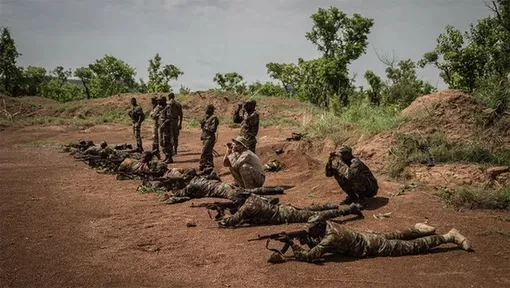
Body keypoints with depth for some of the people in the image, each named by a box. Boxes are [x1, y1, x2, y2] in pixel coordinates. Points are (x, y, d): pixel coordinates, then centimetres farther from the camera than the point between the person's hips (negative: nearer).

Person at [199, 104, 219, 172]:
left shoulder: (213, 118, -13)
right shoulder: (206, 117, 14)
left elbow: (213, 129, -20)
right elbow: (202, 126, 18)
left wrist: (206, 127, -12)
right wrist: (202, 123, -1)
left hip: (209, 138, -9)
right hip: (205, 137, 9)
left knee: (204, 152, -10)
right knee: (208, 153, 15)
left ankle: (202, 167, -6)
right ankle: (209, 166, 22)